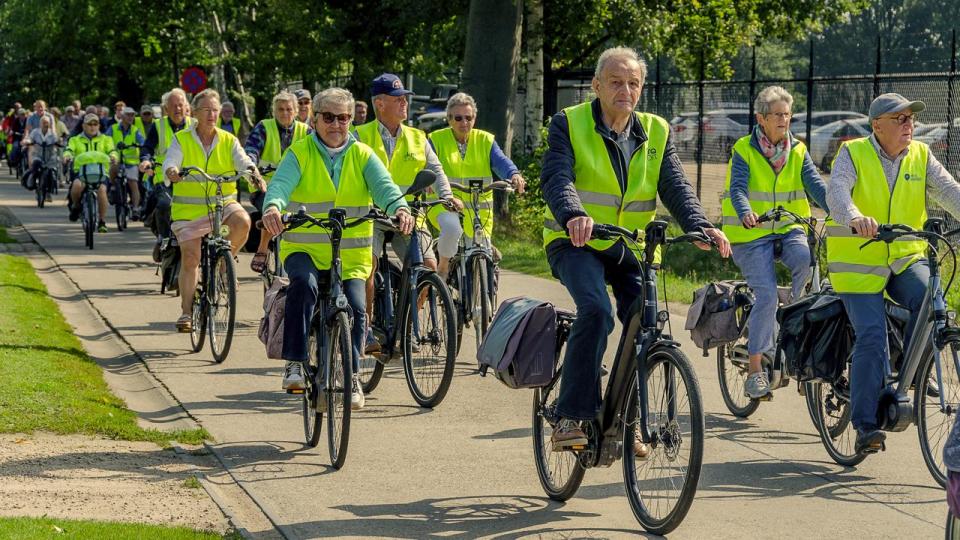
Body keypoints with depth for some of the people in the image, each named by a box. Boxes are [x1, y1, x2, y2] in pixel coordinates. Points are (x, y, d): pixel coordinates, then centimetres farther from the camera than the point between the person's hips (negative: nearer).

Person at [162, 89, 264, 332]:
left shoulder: (228, 141, 5)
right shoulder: (182, 140, 1)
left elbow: (243, 161, -10)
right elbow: (170, 163, -13)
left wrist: (254, 173, -32)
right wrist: (172, 171, -38)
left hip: (223, 203, 1)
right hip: (190, 207, -1)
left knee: (242, 222, -30)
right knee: (190, 258, -5)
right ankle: (186, 311, 8)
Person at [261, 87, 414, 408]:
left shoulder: (362, 156, 7)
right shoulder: (300, 153, 2)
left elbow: (383, 186, -11)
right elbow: (281, 183, -16)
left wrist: (399, 208, -34)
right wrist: (273, 206, -40)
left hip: (351, 253, 2)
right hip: (304, 248, -2)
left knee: (356, 308, -16)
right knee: (303, 284, -33)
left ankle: (351, 376, 6)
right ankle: (294, 364, -26)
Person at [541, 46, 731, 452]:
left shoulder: (656, 133, 7)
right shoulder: (570, 124, -5)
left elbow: (675, 186, -4)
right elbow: (556, 178, -20)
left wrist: (699, 225, -24)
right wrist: (574, 216, -42)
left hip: (629, 249, 4)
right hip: (576, 244, -4)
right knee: (596, 310, -29)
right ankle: (570, 417, -22)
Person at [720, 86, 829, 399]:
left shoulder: (798, 151, 8)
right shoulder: (744, 151, -3)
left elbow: (815, 185, -5)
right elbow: (738, 189, -17)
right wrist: (746, 213, -40)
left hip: (788, 229, 3)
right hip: (752, 234, -3)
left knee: (807, 259, -31)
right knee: (767, 296, -17)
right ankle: (756, 371, -7)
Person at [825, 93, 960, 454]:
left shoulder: (921, 156, 6)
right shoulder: (853, 154, -5)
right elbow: (836, 191, -23)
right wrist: (855, 219, -45)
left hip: (906, 258, 3)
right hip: (858, 261, -3)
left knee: (929, 300, -26)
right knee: (871, 338, -14)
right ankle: (865, 424, -5)